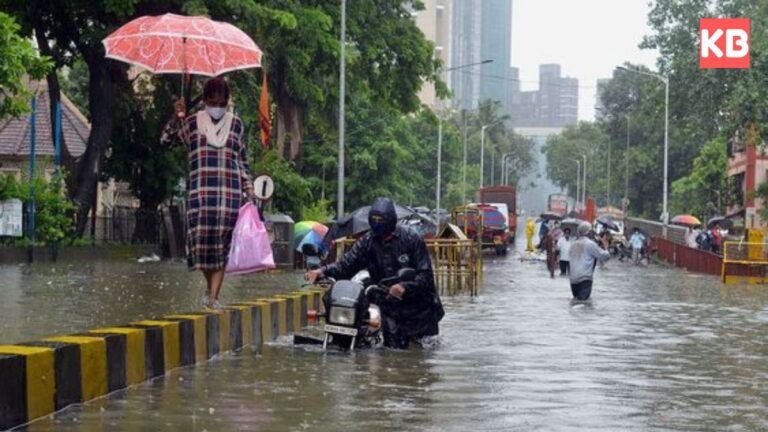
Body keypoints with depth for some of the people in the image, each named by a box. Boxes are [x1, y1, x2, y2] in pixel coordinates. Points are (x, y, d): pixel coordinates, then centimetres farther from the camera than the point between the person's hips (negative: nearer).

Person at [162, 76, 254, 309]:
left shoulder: (235, 123, 13)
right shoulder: (192, 122, 10)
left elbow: (242, 160, 17)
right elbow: (167, 139, 4)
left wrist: (249, 189, 12)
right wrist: (176, 117, -12)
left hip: (230, 191, 1)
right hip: (200, 191, -1)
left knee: (223, 242, -5)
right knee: (202, 238, -5)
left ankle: (213, 296, -4)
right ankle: (210, 286, 19)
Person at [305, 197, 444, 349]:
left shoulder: (411, 239, -11)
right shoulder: (367, 241, 1)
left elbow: (425, 275, -15)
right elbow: (347, 264, -9)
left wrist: (405, 287, -33)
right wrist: (323, 271, -27)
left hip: (418, 305, -3)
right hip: (390, 308, 3)